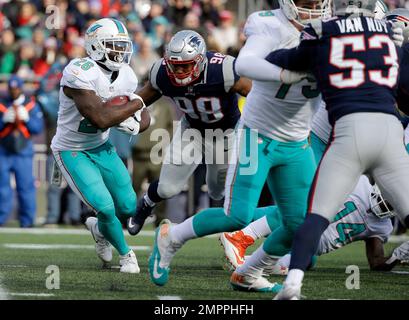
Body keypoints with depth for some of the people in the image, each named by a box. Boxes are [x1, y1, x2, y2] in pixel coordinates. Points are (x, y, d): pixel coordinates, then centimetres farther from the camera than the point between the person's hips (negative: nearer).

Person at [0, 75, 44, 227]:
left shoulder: (31, 105, 5)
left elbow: (38, 128, 1)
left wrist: (26, 118, -13)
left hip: (23, 151, -1)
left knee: (26, 186, -3)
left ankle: (27, 221, 4)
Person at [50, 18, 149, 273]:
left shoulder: (127, 76, -5)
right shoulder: (80, 73, -30)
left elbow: (144, 118, 5)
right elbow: (101, 119, -37)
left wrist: (134, 124, -19)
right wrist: (134, 104, -23)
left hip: (101, 147, 7)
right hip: (72, 152, -7)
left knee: (128, 207, 6)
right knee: (105, 207, -16)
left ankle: (99, 228, 40)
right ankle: (125, 254, 11)